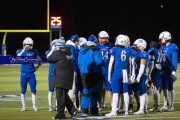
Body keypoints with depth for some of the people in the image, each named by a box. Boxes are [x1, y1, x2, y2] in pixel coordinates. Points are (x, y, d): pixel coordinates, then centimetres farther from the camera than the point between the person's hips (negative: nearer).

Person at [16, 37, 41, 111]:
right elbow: (18, 57, -23)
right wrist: (23, 50, -30)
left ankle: (34, 106, 8)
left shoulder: (34, 52, 6)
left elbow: (39, 62, 18)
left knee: (33, 90, 0)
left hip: (32, 74, 1)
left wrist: (37, 67, 1)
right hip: (24, 74, -1)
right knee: (23, 91, 5)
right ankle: (24, 106, 13)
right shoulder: (20, 51, 0)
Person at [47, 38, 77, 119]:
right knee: (64, 95, 18)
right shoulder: (68, 52, 10)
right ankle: (72, 110, 15)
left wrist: (53, 50, 8)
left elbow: (49, 58, -3)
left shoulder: (58, 53, -13)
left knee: (60, 95, -3)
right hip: (69, 76, 8)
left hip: (61, 77, -8)